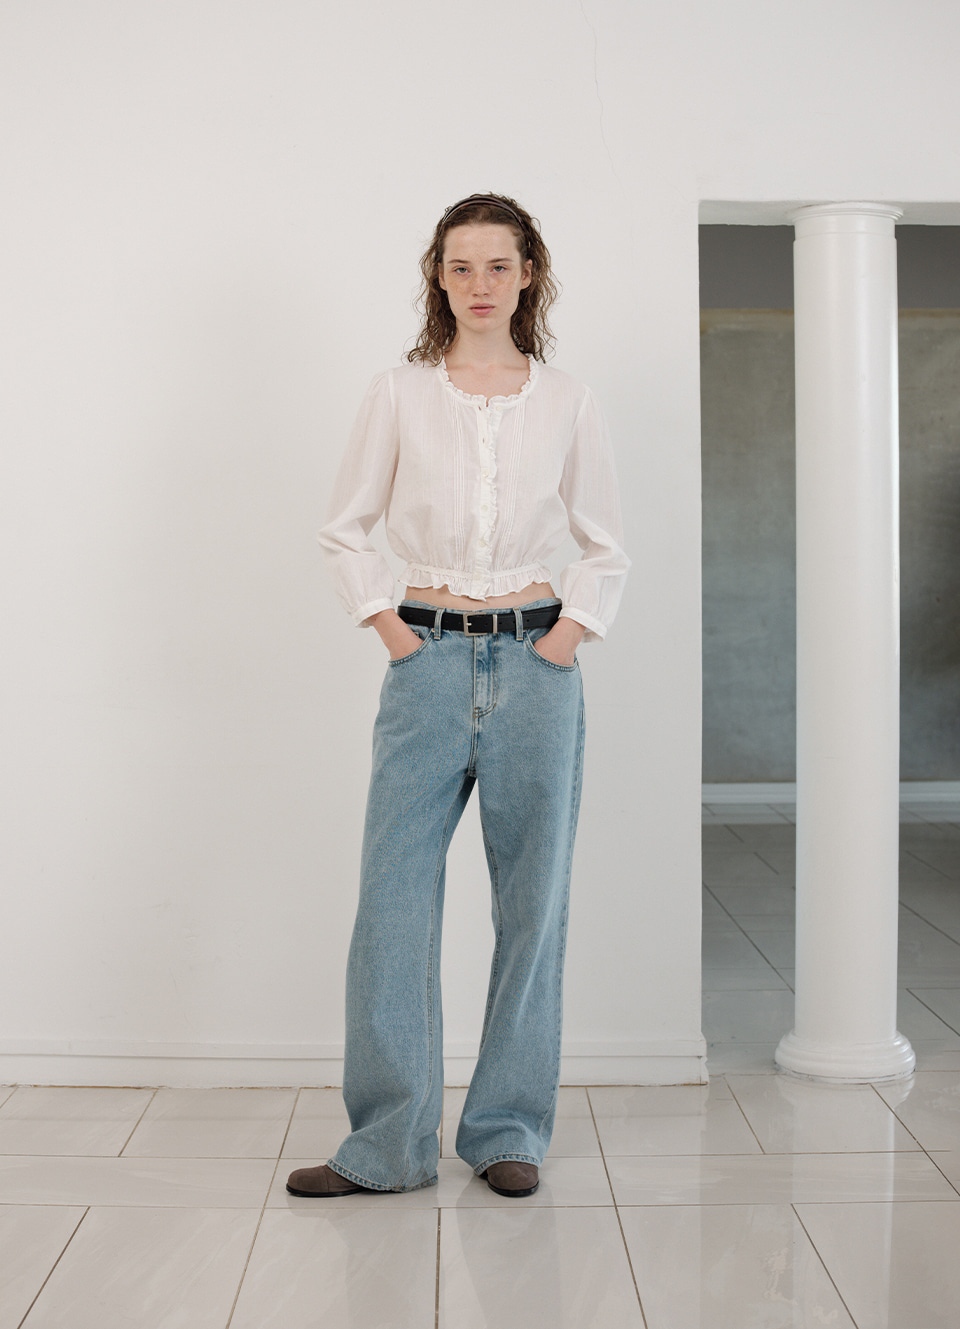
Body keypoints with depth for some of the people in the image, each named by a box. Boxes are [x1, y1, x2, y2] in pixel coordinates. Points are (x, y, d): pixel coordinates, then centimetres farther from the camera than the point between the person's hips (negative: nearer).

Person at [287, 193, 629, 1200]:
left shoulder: (566, 404, 7)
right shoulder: (398, 396, 5)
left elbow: (607, 549, 13)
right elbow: (342, 531, 10)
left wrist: (570, 631, 0)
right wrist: (386, 624, -1)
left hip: (535, 664, 1)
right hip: (428, 664, 0)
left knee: (531, 898, 5)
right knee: (394, 898, -3)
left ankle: (508, 1130, 19)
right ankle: (388, 1142, 9)